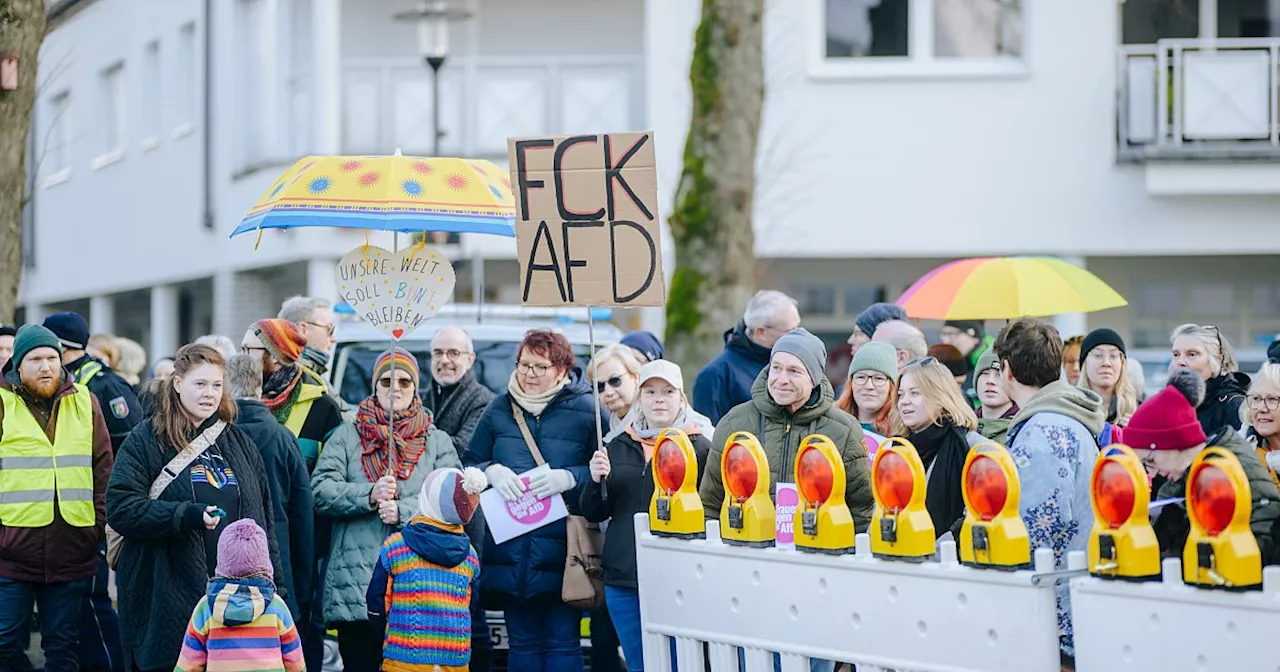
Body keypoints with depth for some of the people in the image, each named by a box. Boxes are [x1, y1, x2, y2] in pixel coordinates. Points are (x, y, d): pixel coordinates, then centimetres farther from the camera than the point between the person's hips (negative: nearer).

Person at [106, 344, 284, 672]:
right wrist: (187, 515, -21)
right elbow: (120, 507, -10)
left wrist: (271, 584, 12)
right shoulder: (145, 440, 0)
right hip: (169, 602, -4)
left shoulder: (240, 443, 16)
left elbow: (264, 517, 19)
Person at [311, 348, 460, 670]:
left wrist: (405, 511, -13)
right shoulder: (347, 437, 13)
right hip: (354, 583, 0)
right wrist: (368, 495, -14)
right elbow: (321, 491, 1)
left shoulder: (437, 442, 13)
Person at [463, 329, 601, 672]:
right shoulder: (499, 409, 11)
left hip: (562, 553, -3)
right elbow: (468, 465, 14)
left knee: (562, 644, -3)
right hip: (511, 552, 4)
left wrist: (568, 478, -18)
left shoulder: (587, 410, 0)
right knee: (523, 643, 9)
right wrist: (492, 472, -7)